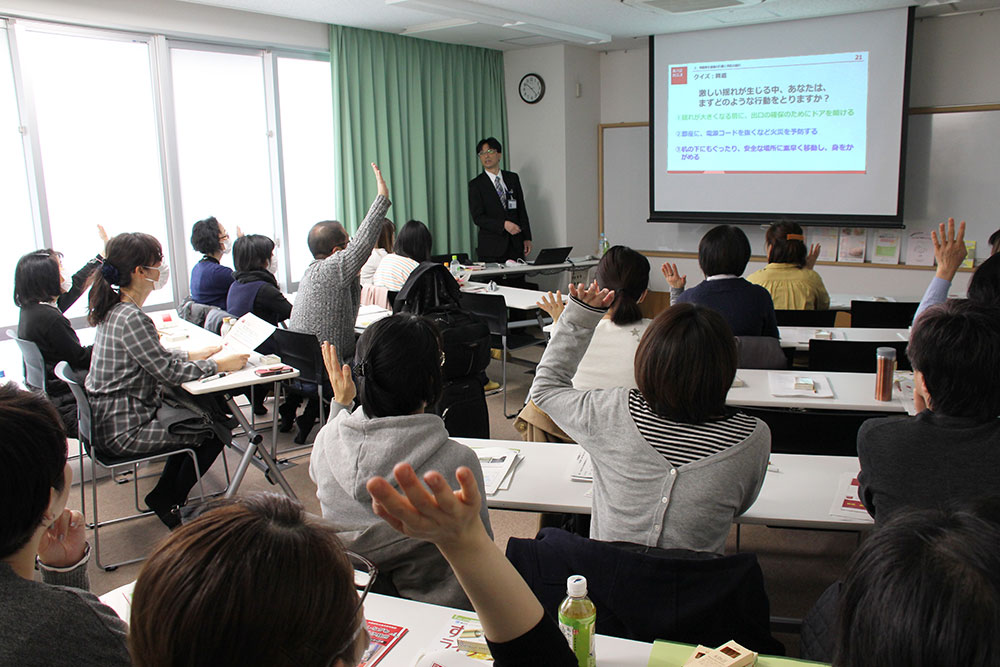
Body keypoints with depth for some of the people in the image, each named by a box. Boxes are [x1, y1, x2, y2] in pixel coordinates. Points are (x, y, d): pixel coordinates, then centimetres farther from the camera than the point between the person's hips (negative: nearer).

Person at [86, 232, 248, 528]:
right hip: (123, 431, -10)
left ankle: (164, 495, 28)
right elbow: (169, 372, -21)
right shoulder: (131, 319, -25)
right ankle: (168, 503, 17)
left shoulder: (113, 310, 6)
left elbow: (155, 357, 16)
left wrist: (192, 355, 9)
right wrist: (218, 364, -11)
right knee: (213, 431, -1)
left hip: (108, 420, 10)